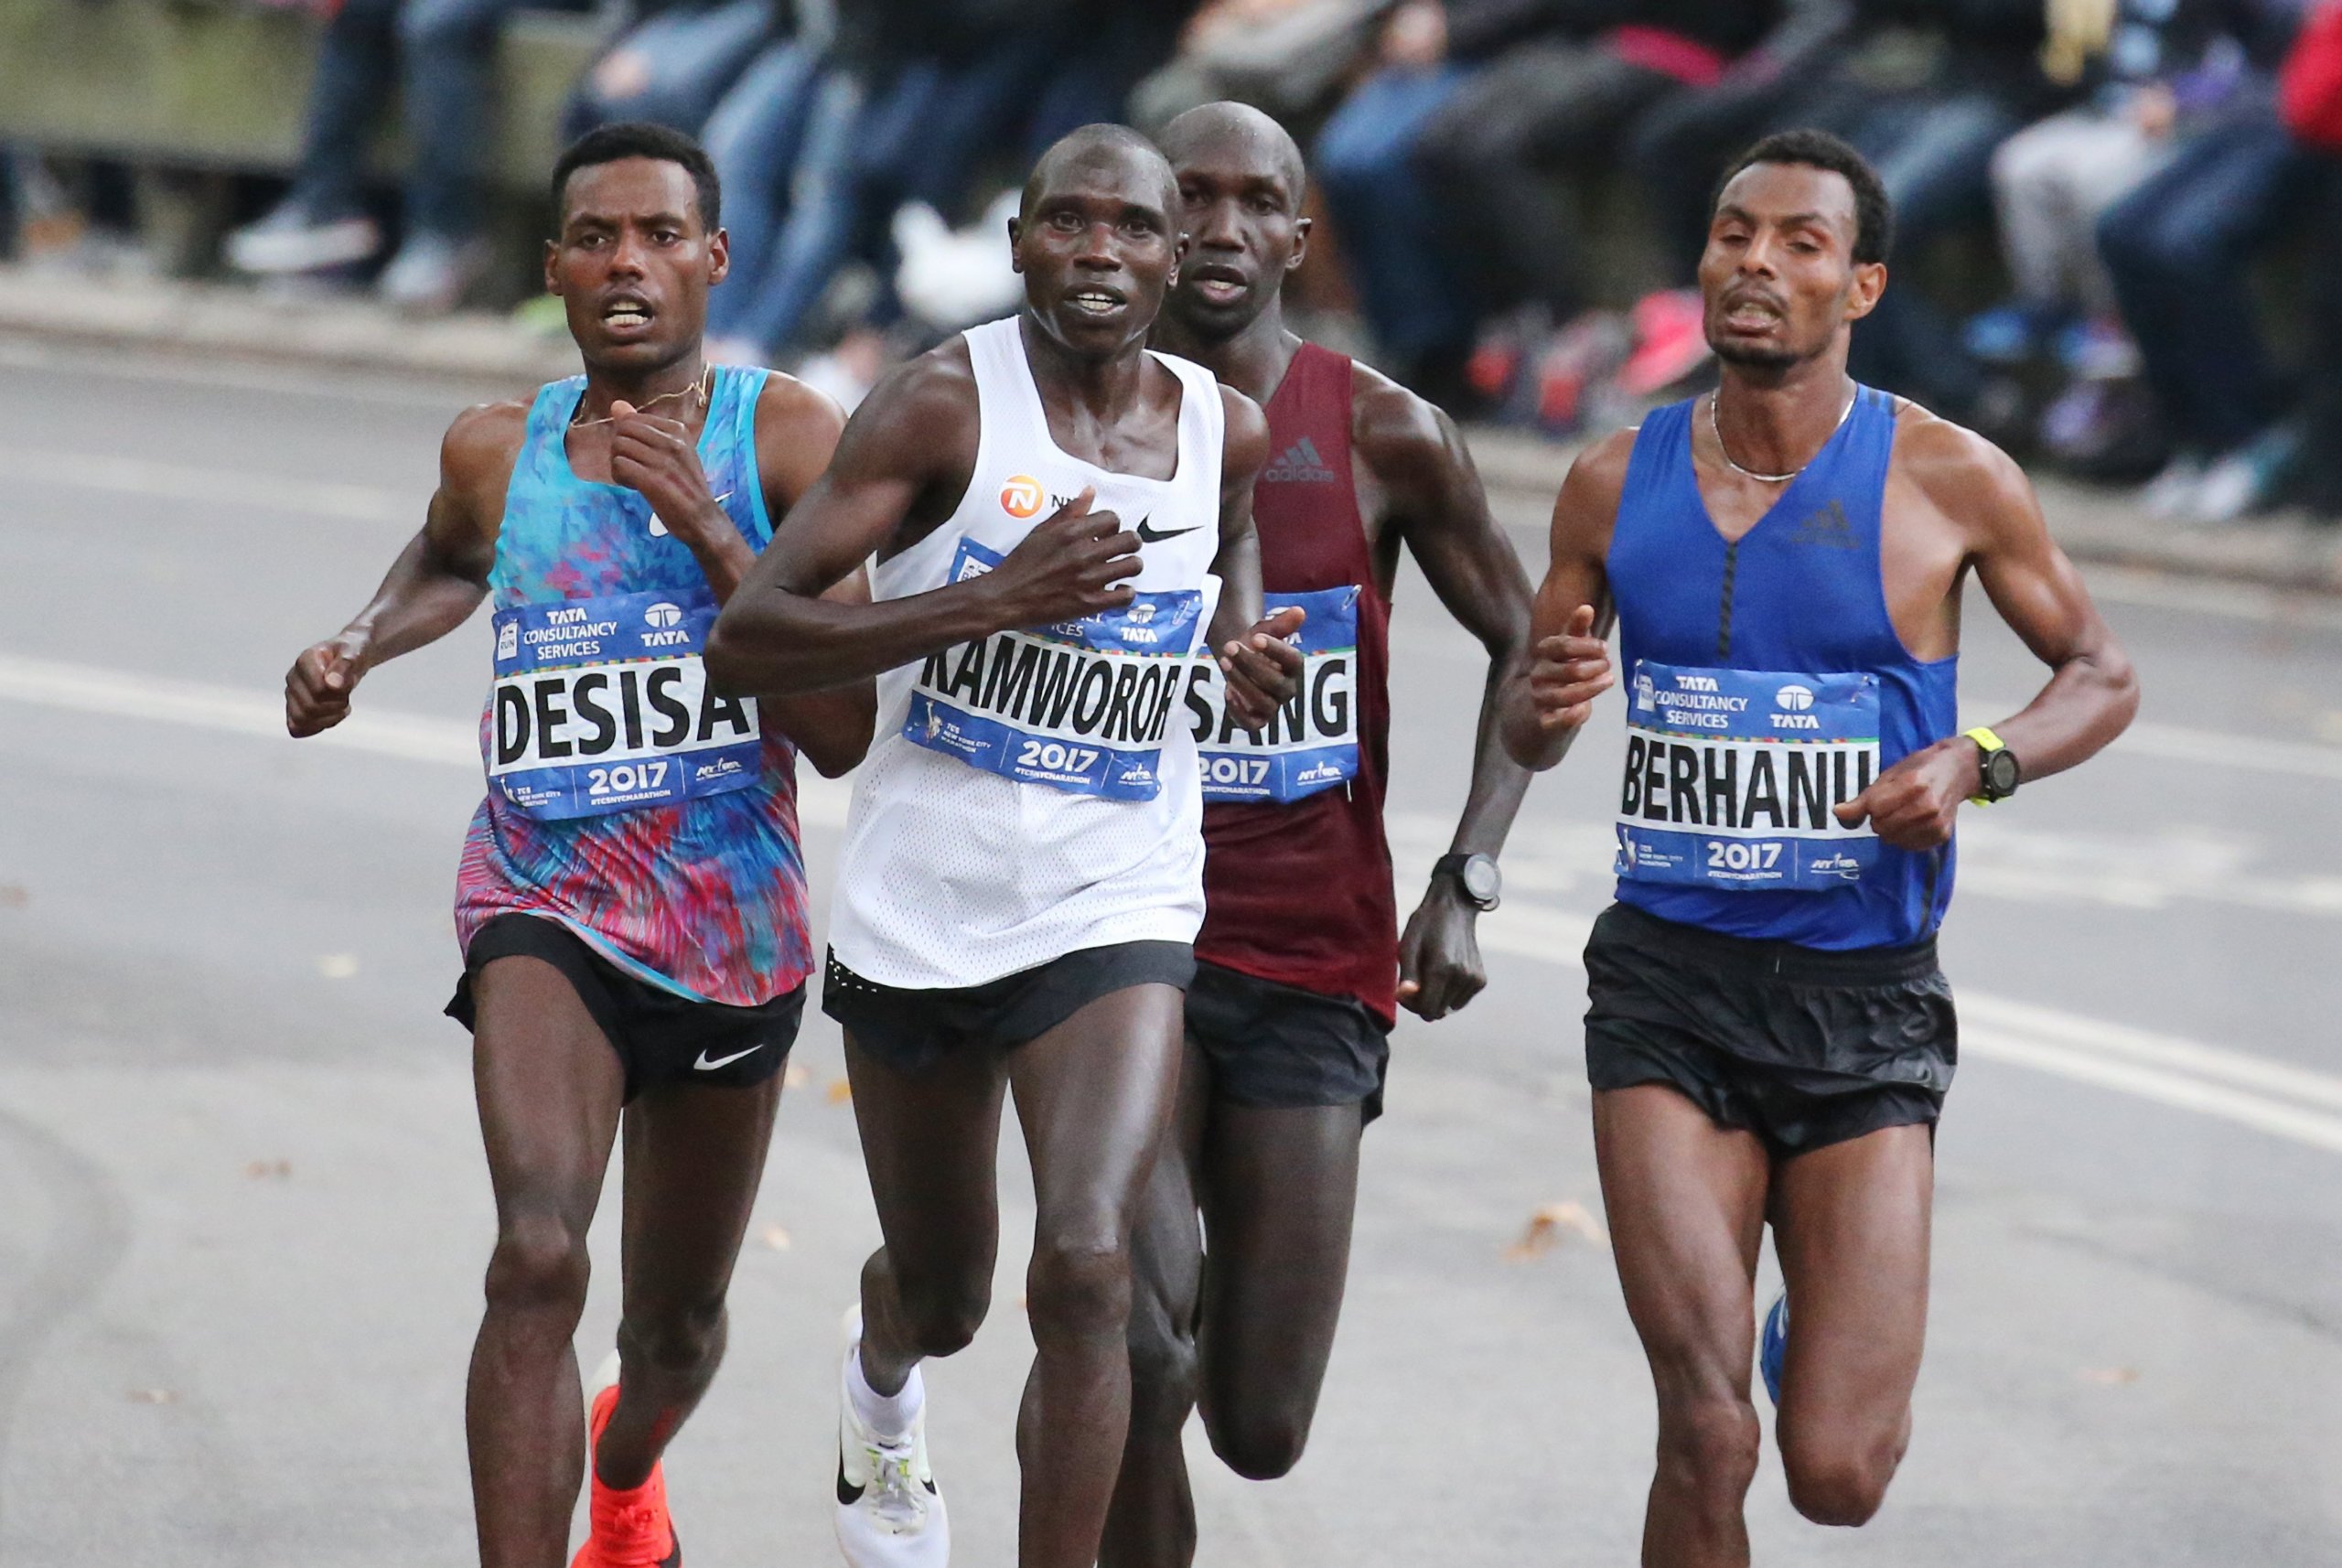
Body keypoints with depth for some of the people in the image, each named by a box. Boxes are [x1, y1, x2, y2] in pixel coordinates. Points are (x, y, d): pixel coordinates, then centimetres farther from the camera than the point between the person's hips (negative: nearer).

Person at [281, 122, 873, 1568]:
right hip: (546, 905, -1)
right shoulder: (496, 455, 2)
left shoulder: (786, 440, -6)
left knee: (678, 1322, 20)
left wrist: (711, 532, -19)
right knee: (539, 1257, -27)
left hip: (734, 923, 1)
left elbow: (843, 736, -12)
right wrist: (357, 649, 10)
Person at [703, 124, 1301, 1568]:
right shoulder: (947, 404, -13)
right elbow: (744, 643, -18)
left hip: (1116, 907, 1)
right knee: (942, 1291, 19)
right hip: (920, 907, -1)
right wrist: (995, 601, -29)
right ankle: (883, 1378, 58)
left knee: (1088, 1271, -21)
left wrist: (1251, 661, 0)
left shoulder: (1227, 434, -1)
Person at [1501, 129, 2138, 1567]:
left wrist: (1978, 762, -11)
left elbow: (2102, 678, 9)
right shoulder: (1618, 483, 3)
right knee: (1707, 1442, -13)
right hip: (1670, 980, 1)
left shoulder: (1949, 481, -3)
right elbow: (1529, 724, 15)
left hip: (1866, 999, -1)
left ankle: (1839, 1356, 34)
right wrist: (1548, 708, -10)